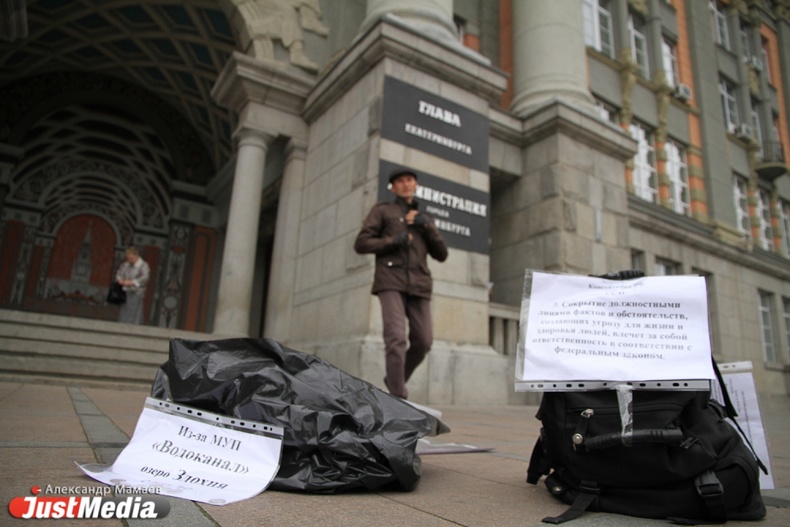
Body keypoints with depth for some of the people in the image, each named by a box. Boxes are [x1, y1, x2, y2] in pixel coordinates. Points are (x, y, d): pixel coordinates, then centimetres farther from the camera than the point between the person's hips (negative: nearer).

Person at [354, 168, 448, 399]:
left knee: (422, 342, -4)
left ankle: (395, 379, 21)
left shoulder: (425, 219, 25)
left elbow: (441, 255, 14)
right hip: (391, 281, -4)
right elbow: (361, 244, 3)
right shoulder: (382, 210, 13)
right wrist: (393, 242, -12)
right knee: (396, 339, -19)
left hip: (418, 285, 4)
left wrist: (427, 226, -1)